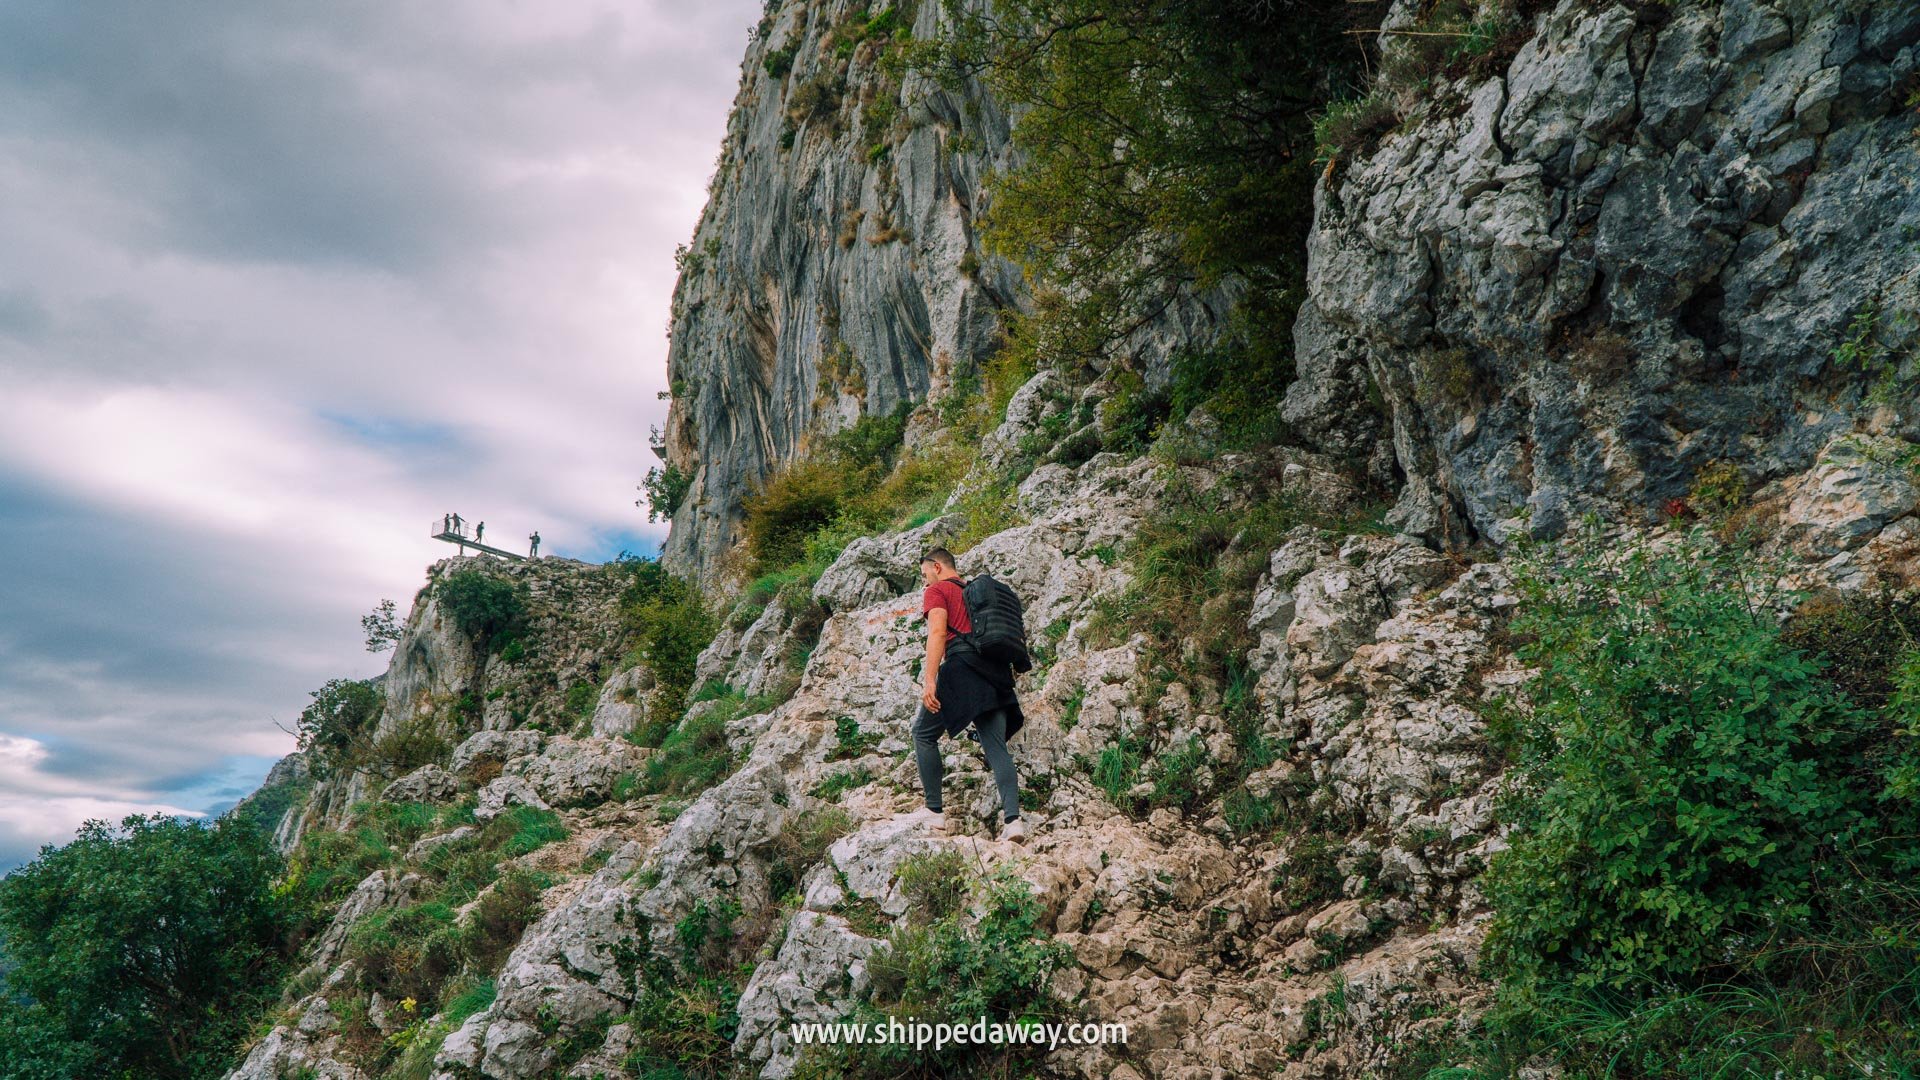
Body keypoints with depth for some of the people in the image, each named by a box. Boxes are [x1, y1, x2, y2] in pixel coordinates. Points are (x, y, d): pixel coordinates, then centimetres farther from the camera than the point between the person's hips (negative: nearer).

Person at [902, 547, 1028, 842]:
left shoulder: (937, 591, 8)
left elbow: (937, 633, -9)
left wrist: (929, 680, -17)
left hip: (963, 666, -7)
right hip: (997, 671, 7)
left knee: (924, 733, 7)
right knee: (996, 745, 2)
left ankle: (934, 812, 2)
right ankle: (1013, 820, -13)